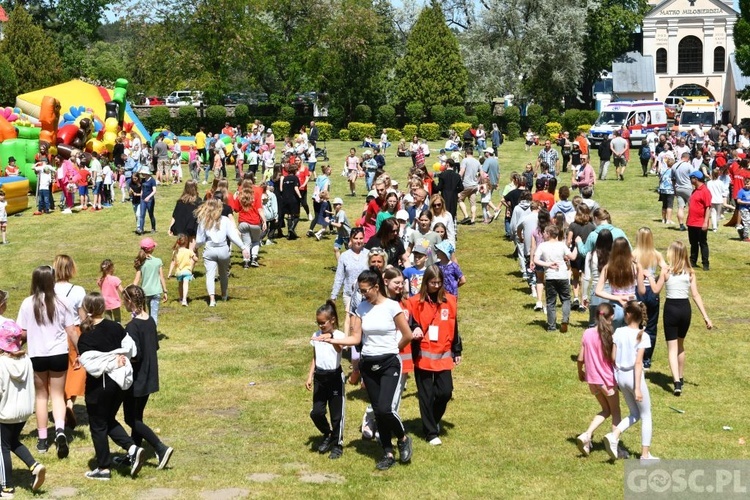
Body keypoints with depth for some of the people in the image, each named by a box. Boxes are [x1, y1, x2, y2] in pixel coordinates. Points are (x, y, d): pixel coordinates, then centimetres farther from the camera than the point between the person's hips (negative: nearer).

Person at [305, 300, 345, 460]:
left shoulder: (338, 335, -10)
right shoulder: (316, 336, 7)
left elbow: (339, 349, -33)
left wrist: (330, 339, -54)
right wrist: (310, 377, 9)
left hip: (335, 377, -5)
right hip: (319, 377, 5)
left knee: (336, 414, 3)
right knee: (316, 412, -1)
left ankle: (337, 445, 19)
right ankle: (327, 435, 25)